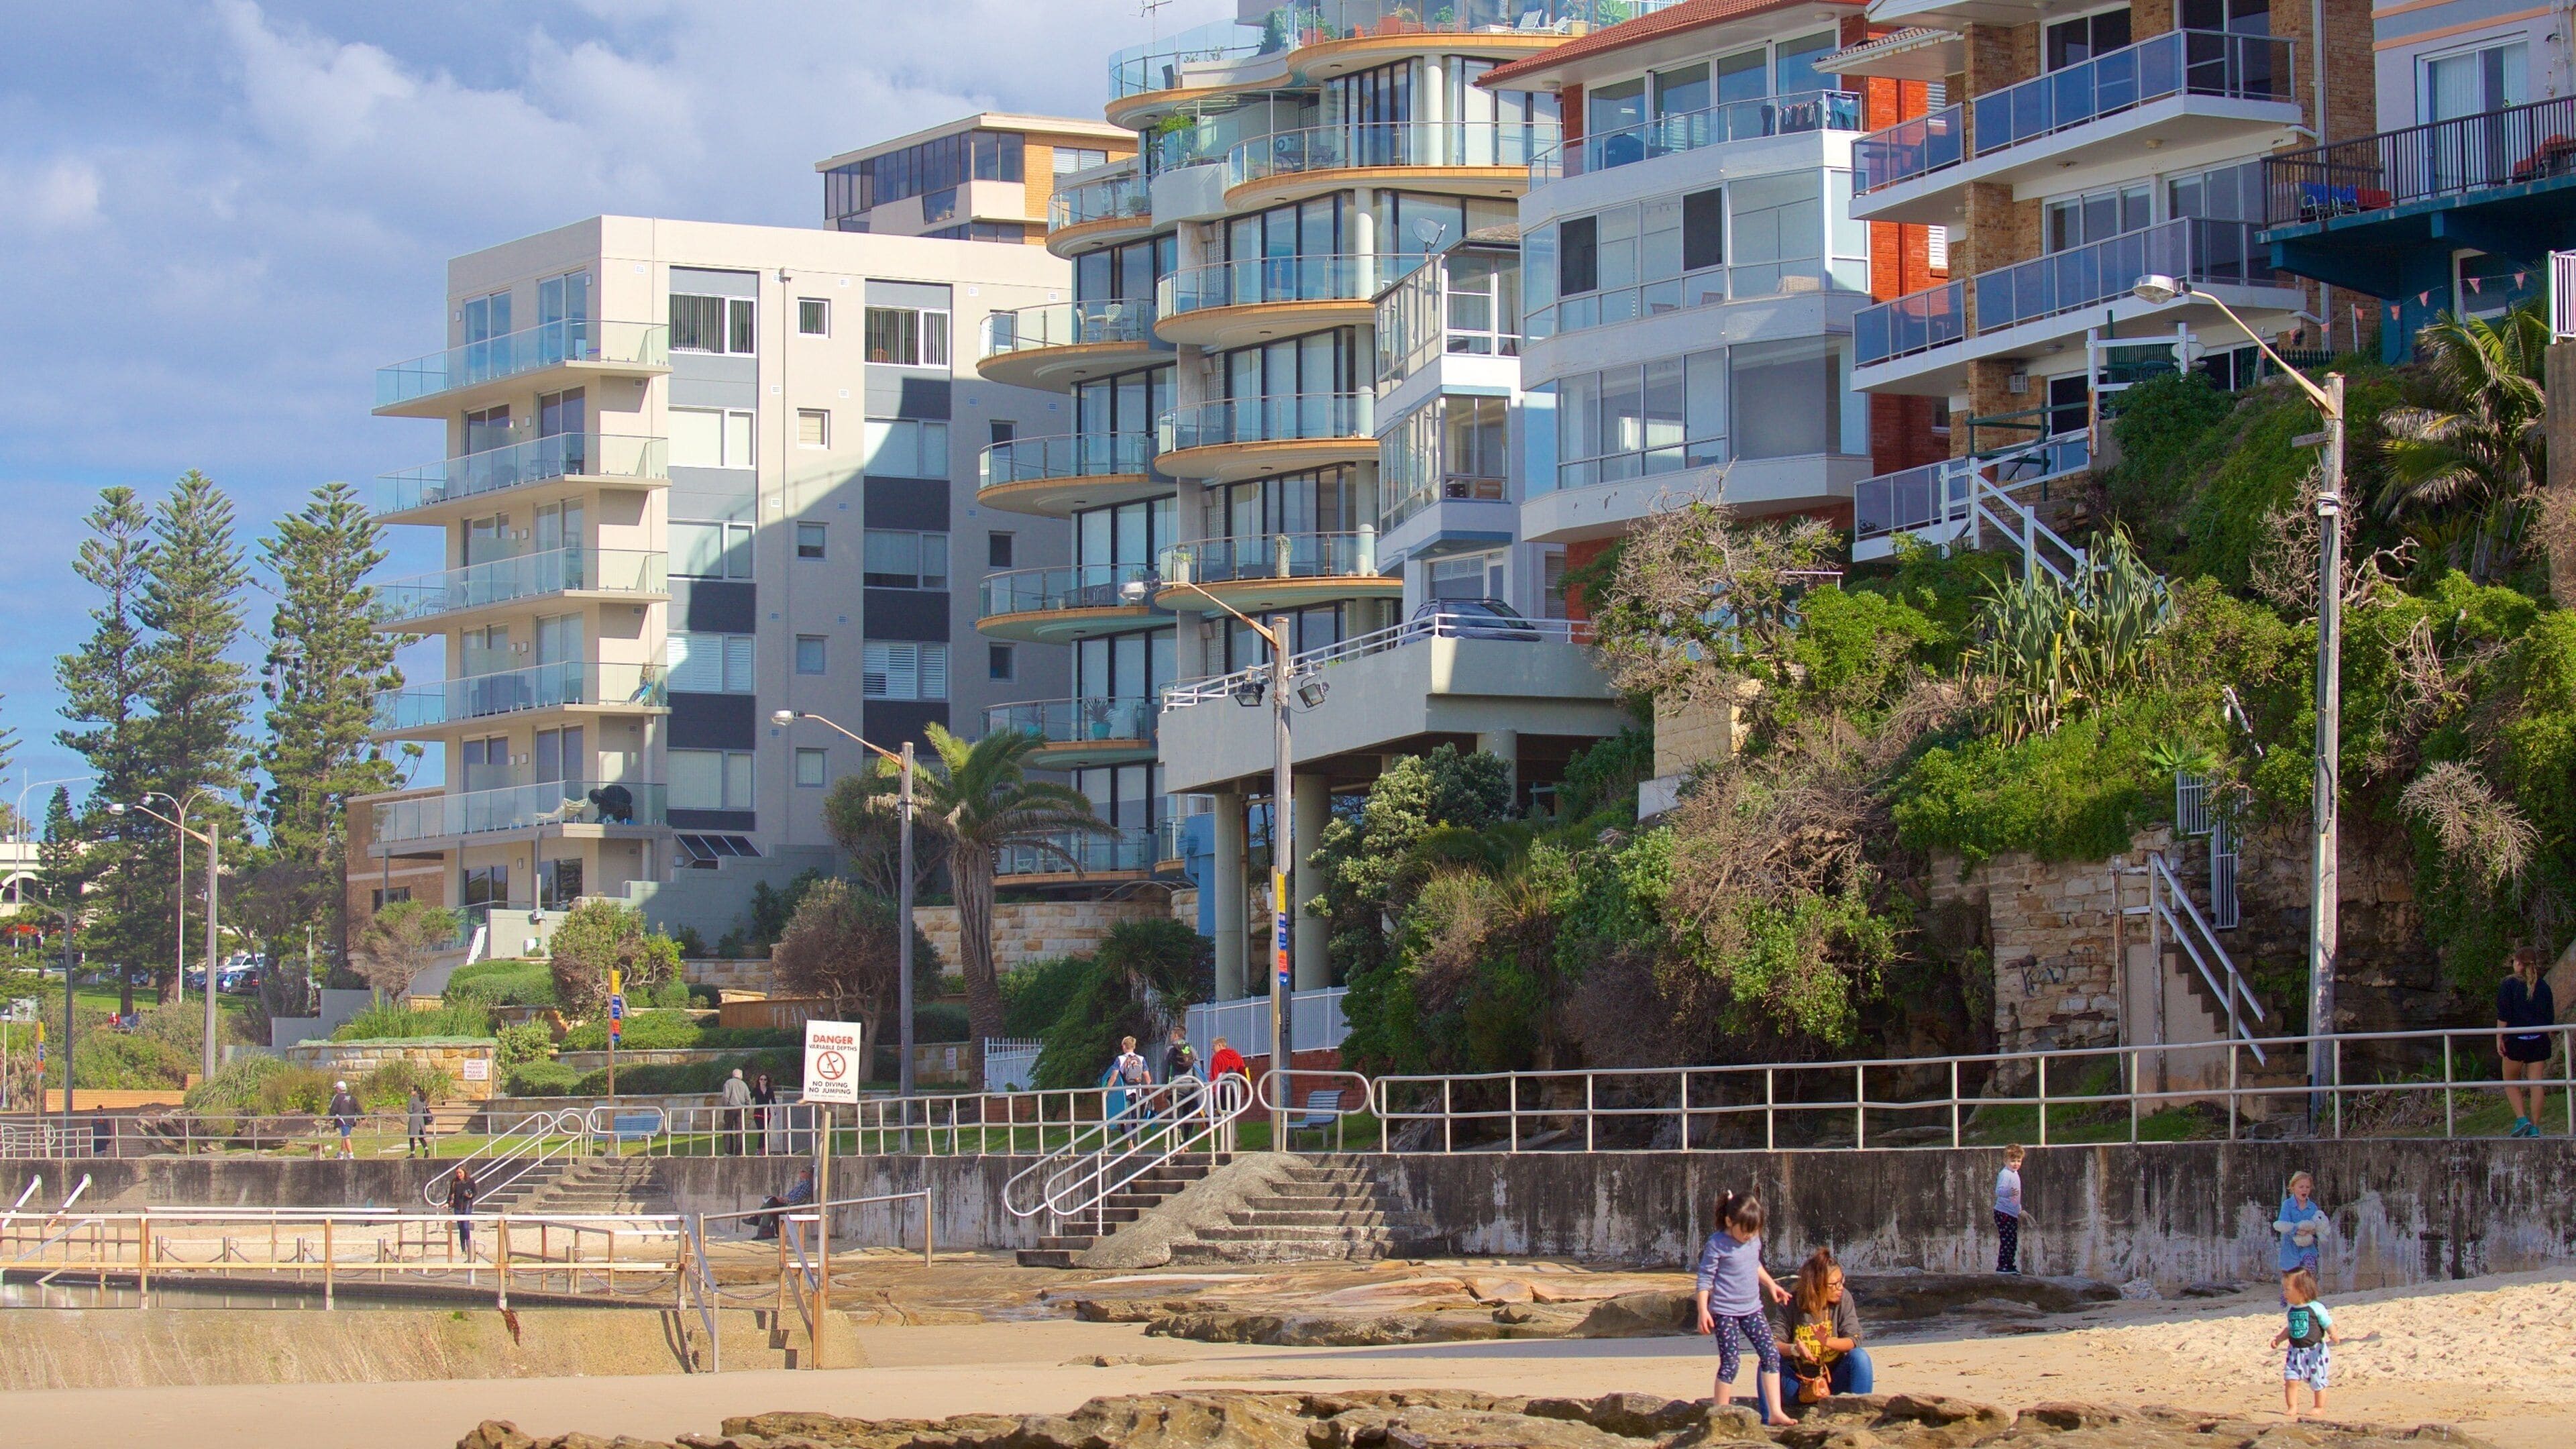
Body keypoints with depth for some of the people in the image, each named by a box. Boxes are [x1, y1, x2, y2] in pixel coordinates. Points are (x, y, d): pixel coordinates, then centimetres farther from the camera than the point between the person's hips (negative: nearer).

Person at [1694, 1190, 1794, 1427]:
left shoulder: (1754, 1241, 6)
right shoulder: (1717, 1245, -13)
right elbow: (1705, 1280, -11)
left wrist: (1770, 1285, 27)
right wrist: (1703, 1311, -15)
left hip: (1752, 1309, 6)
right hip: (1725, 1311, -6)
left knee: (1771, 1354, -3)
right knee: (1730, 1361, -8)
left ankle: (1775, 1412, -2)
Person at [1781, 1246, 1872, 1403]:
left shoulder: (1843, 1298, -6)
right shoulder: (1792, 1302, -9)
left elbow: (1854, 1340, -13)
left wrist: (1827, 1341, -33)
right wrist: (1794, 1349, -36)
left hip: (1833, 1379, 1)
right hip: (1800, 1381, -1)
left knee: (1859, 1356, -27)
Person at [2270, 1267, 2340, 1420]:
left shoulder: (2316, 1308, -12)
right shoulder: (2292, 1311, 9)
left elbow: (2328, 1324, -12)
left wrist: (2334, 1335, -29)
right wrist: (2279, 1339, 13)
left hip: (2314, 1351, -6)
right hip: (2296, 1352, 6)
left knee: (2317, 1383, 4)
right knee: (2290, 1380, -5)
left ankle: (2320, 1407, 19)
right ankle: (2292, 1407, 3)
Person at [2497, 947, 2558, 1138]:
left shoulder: (2509, 984, -5)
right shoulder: (2543, 986, 7)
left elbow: (2503, 1016, -9)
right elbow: (2550, 1017, 10)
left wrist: (2499, 1038, -5)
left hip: (2515, 1038, -3)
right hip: (2539, 1041, 3)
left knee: (2510, 1082, 10)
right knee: (2536, 1084, 3)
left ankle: (2521, 1119, -6)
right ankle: (2534, 1127, 0)